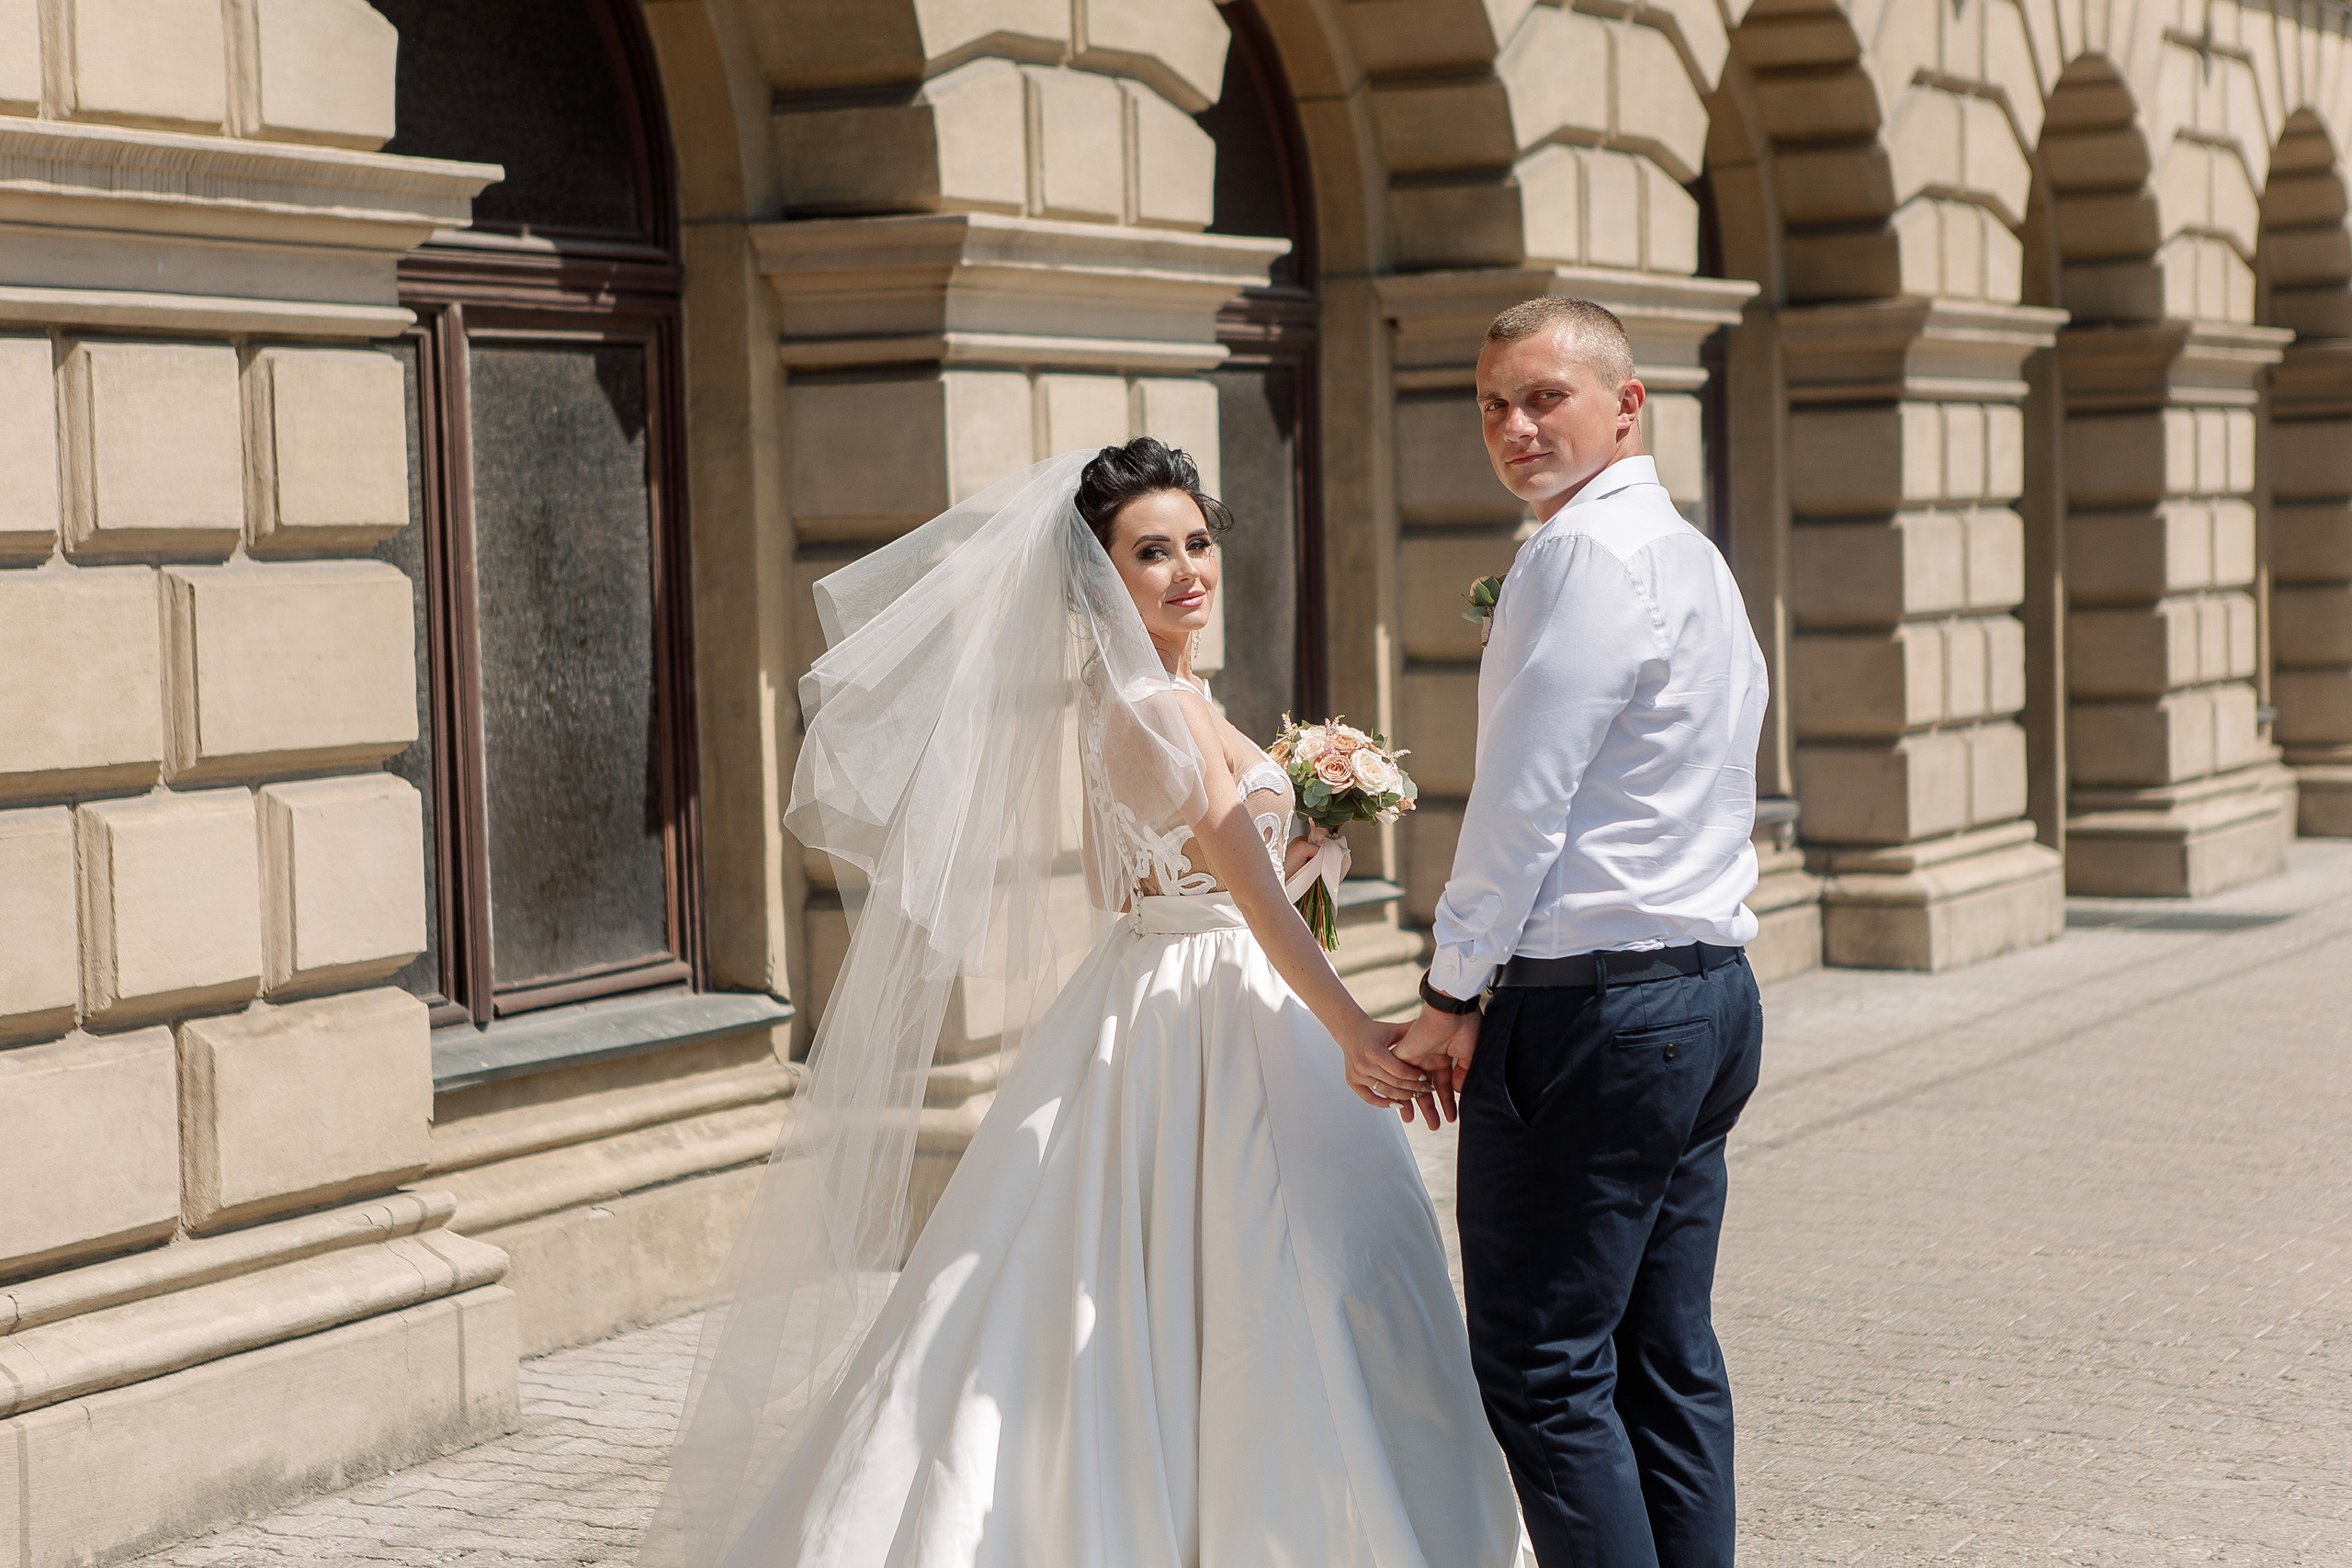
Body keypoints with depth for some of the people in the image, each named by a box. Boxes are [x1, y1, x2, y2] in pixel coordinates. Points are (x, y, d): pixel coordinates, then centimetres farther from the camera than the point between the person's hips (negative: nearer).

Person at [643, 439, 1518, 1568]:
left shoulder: (1121, 698, 10)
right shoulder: (1159, 708, -19)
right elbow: (1246, 882, -27)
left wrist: (1280, 848, 16)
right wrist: (1350, 1030, -31)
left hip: (1143, 1003, 10)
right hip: (1207, 1034, -10)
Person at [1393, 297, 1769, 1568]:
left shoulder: (1582, 555, -13)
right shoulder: (1695, 557, 19)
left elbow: (1524, 803, -16)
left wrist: (1450, 998, -7)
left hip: (1589, 1017, -10)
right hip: (1711, 987, 10)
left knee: (1542, 1370, -5)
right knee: (1667, 1361, 12)